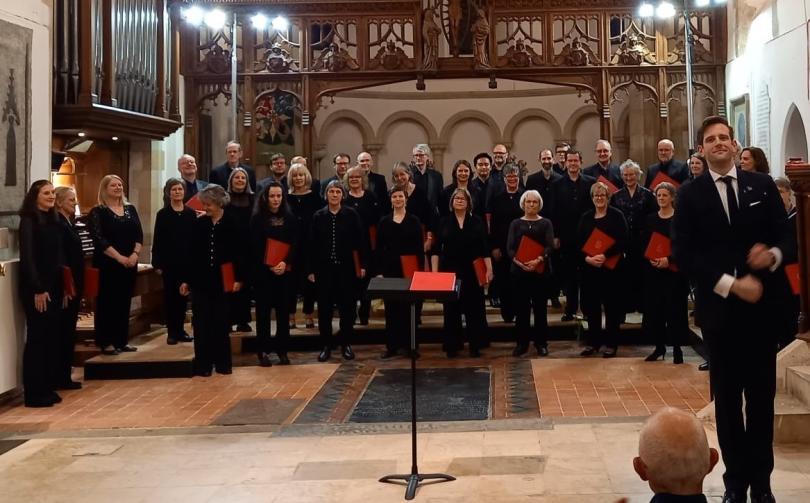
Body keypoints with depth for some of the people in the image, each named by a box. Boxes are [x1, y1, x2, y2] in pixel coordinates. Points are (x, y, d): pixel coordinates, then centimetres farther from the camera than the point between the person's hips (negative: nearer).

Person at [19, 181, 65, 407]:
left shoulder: (53, 220, 12)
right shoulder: (28, 221, -8)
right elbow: (27, 257, -13)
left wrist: (64, 286, 7)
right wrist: (38, 290, -17)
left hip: (54, 286, 7)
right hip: (36, 288, -7)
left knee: (51, 337, 9)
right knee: (36, 338, -2)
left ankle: (48, 388, 17)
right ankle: (34, 393, 4)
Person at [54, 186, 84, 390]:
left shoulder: (69, 223, 14)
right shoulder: (58, 224, -14)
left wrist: (77, 286, 14)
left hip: (74, 285, 9)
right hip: (66, 286, -9)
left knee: (69, 330, 12)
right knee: (63, 331, -3)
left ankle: (64, 375, 19)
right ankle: (61, 377, 4)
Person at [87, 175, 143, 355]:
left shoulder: (130, 209, 11)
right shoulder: (97, 212, -5)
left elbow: (139, 234, 6)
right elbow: (98, 239, -14)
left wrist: (135, 254, -11)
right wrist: (119, 257, -20)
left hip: (130, 263, 5)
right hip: (107, 264, -5)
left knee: (125, 302, 9)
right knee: (107, 302, -2)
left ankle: (122, 340, 16)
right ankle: (106, 342, 3)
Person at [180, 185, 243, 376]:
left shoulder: (232, 222, -3)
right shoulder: (199, 223, 4)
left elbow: (238, 251, -3)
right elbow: (192, 253, 7)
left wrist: (238, 278, -8)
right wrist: (186, 280, 6)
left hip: (222, 280, -2)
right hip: (200, 280, 2)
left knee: (221, 324, 6)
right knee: (201, 324, 2)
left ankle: (222, 363, 16)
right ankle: (203, 364, 8)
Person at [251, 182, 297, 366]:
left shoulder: (290, 218, 7)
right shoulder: (257, 219, 1)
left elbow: (295, 244, 1)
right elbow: (254, 247, -5)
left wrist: (285, 262, -15)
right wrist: (269, 265, -15)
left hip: (285, 271, 2)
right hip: (263, 271, -2)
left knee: (283, 310, 4)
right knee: (263, 310, 0)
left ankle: (282, 349, 12)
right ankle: (263, 351, 4)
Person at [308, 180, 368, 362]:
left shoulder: (351, 215, -2)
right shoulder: (318, 216, 2)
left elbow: (359, 241, 0)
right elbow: (312, 245, 3)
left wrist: (362, 265, -4)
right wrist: (311, 270, 1)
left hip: (346, 268, -1)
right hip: (324, 268, 1)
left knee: (347, 306, 4)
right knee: (324, 307, 4)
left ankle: (346, 344, 17)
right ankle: (326, 345, 14)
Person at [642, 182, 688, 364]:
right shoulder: (650, 219, 9)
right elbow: (644, 245, 9)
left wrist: (669, 260, -20)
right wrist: (651, 259, -9)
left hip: (674, 271, -4)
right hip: (653, 271, 4)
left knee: (675, 308, -2)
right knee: (654, 308, 5)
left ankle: (677, 348, 6)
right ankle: (659, 346, 16)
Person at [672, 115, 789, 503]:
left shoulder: (763, 186, 6)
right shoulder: (690, 195, 0)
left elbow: (784, 236, 7)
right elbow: (683, 254, -7)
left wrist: (773, 255, -17)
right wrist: (731, 284, -14)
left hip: (762, 304, 1)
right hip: (719, 307, -1)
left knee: (762, 393, 7)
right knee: (727, 396, 7)